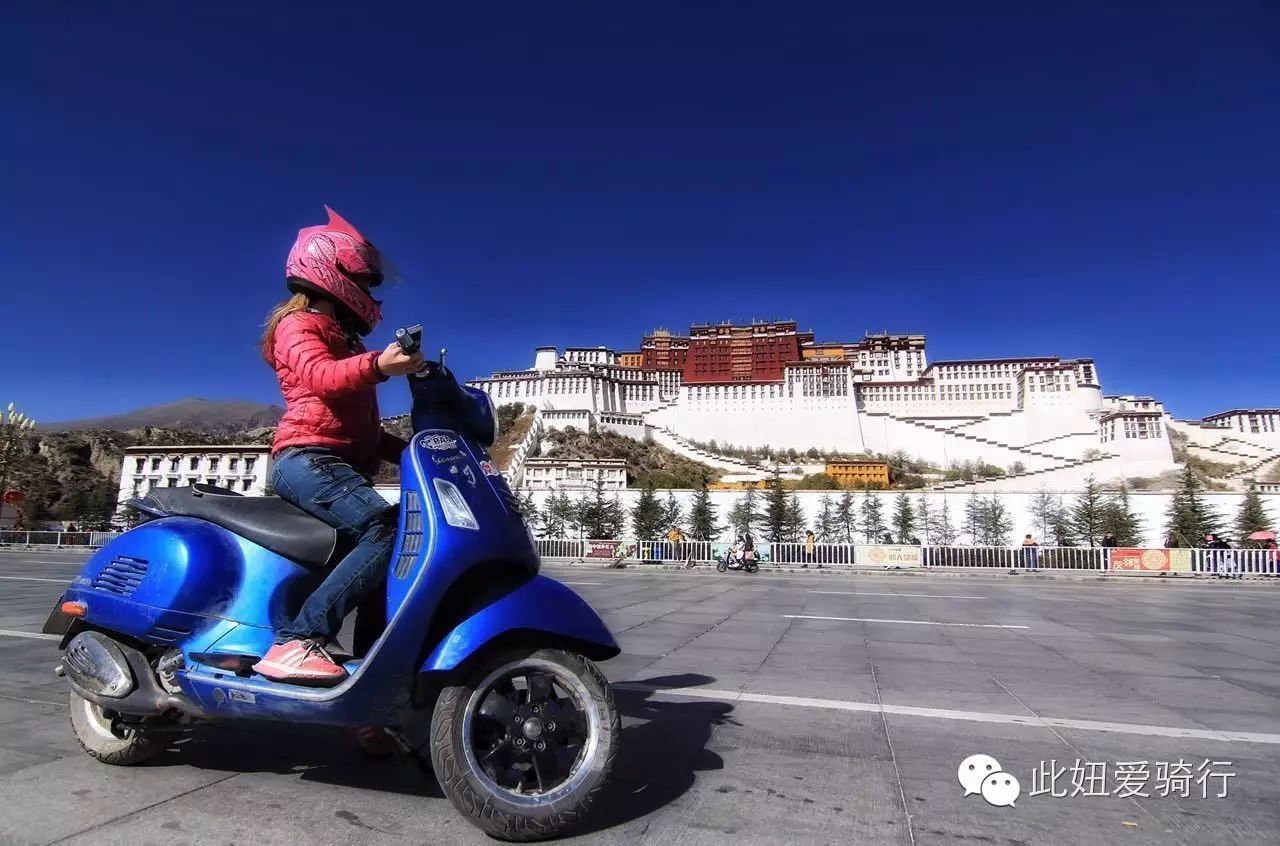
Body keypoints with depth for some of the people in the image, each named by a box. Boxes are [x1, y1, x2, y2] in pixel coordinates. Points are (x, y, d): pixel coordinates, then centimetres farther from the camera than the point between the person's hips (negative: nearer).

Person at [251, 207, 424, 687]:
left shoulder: (342, 341, 31)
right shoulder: (299, 324, 5)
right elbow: (318, 374, -20)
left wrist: (409, 450, 16)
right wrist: (377, 365, -38)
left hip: (342, 464, 10)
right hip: (308, 458, -10)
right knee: (387, 533, -30)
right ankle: (295, 641, -31)